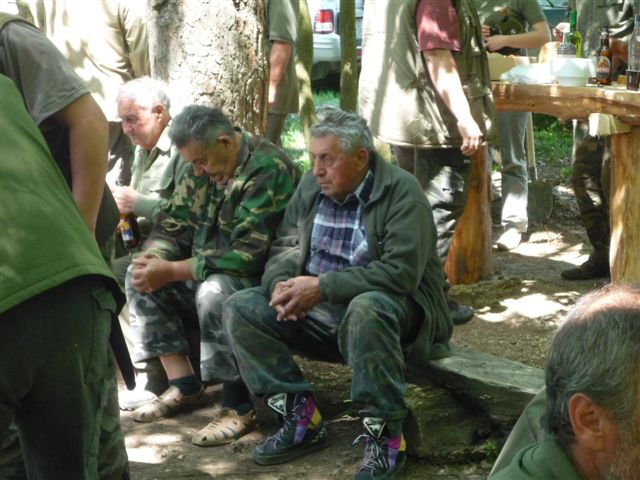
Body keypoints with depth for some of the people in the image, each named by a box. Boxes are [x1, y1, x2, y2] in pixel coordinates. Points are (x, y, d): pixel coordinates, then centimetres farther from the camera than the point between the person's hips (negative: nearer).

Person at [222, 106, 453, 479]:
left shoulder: (402, 192, -16)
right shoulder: (312, 186, 4)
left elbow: (401, 272, -26)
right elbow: (286, 246, 8)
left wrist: (322, 286, -28)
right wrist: (281, 283, -17)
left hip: (384, 306, -7)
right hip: (318, 308, 7)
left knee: (365, 310, -40)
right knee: (240, 308, -7)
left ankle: (385, 437, -27)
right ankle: (302, 418, -6)